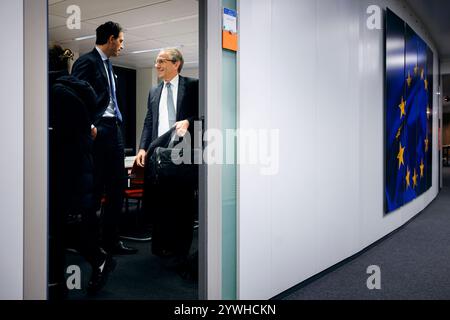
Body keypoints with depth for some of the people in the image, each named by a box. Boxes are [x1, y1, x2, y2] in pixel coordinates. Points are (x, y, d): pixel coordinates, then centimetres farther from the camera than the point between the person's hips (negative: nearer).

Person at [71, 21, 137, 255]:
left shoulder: (108, 65, 20)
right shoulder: (87, 61, -6)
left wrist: (118, 125, 11)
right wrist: (89, 127, -18)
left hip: (115, 131, 9)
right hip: (99, 132, -9)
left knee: (116, 188, 9)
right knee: (95, 189, -3)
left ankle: (111, 241, 18)